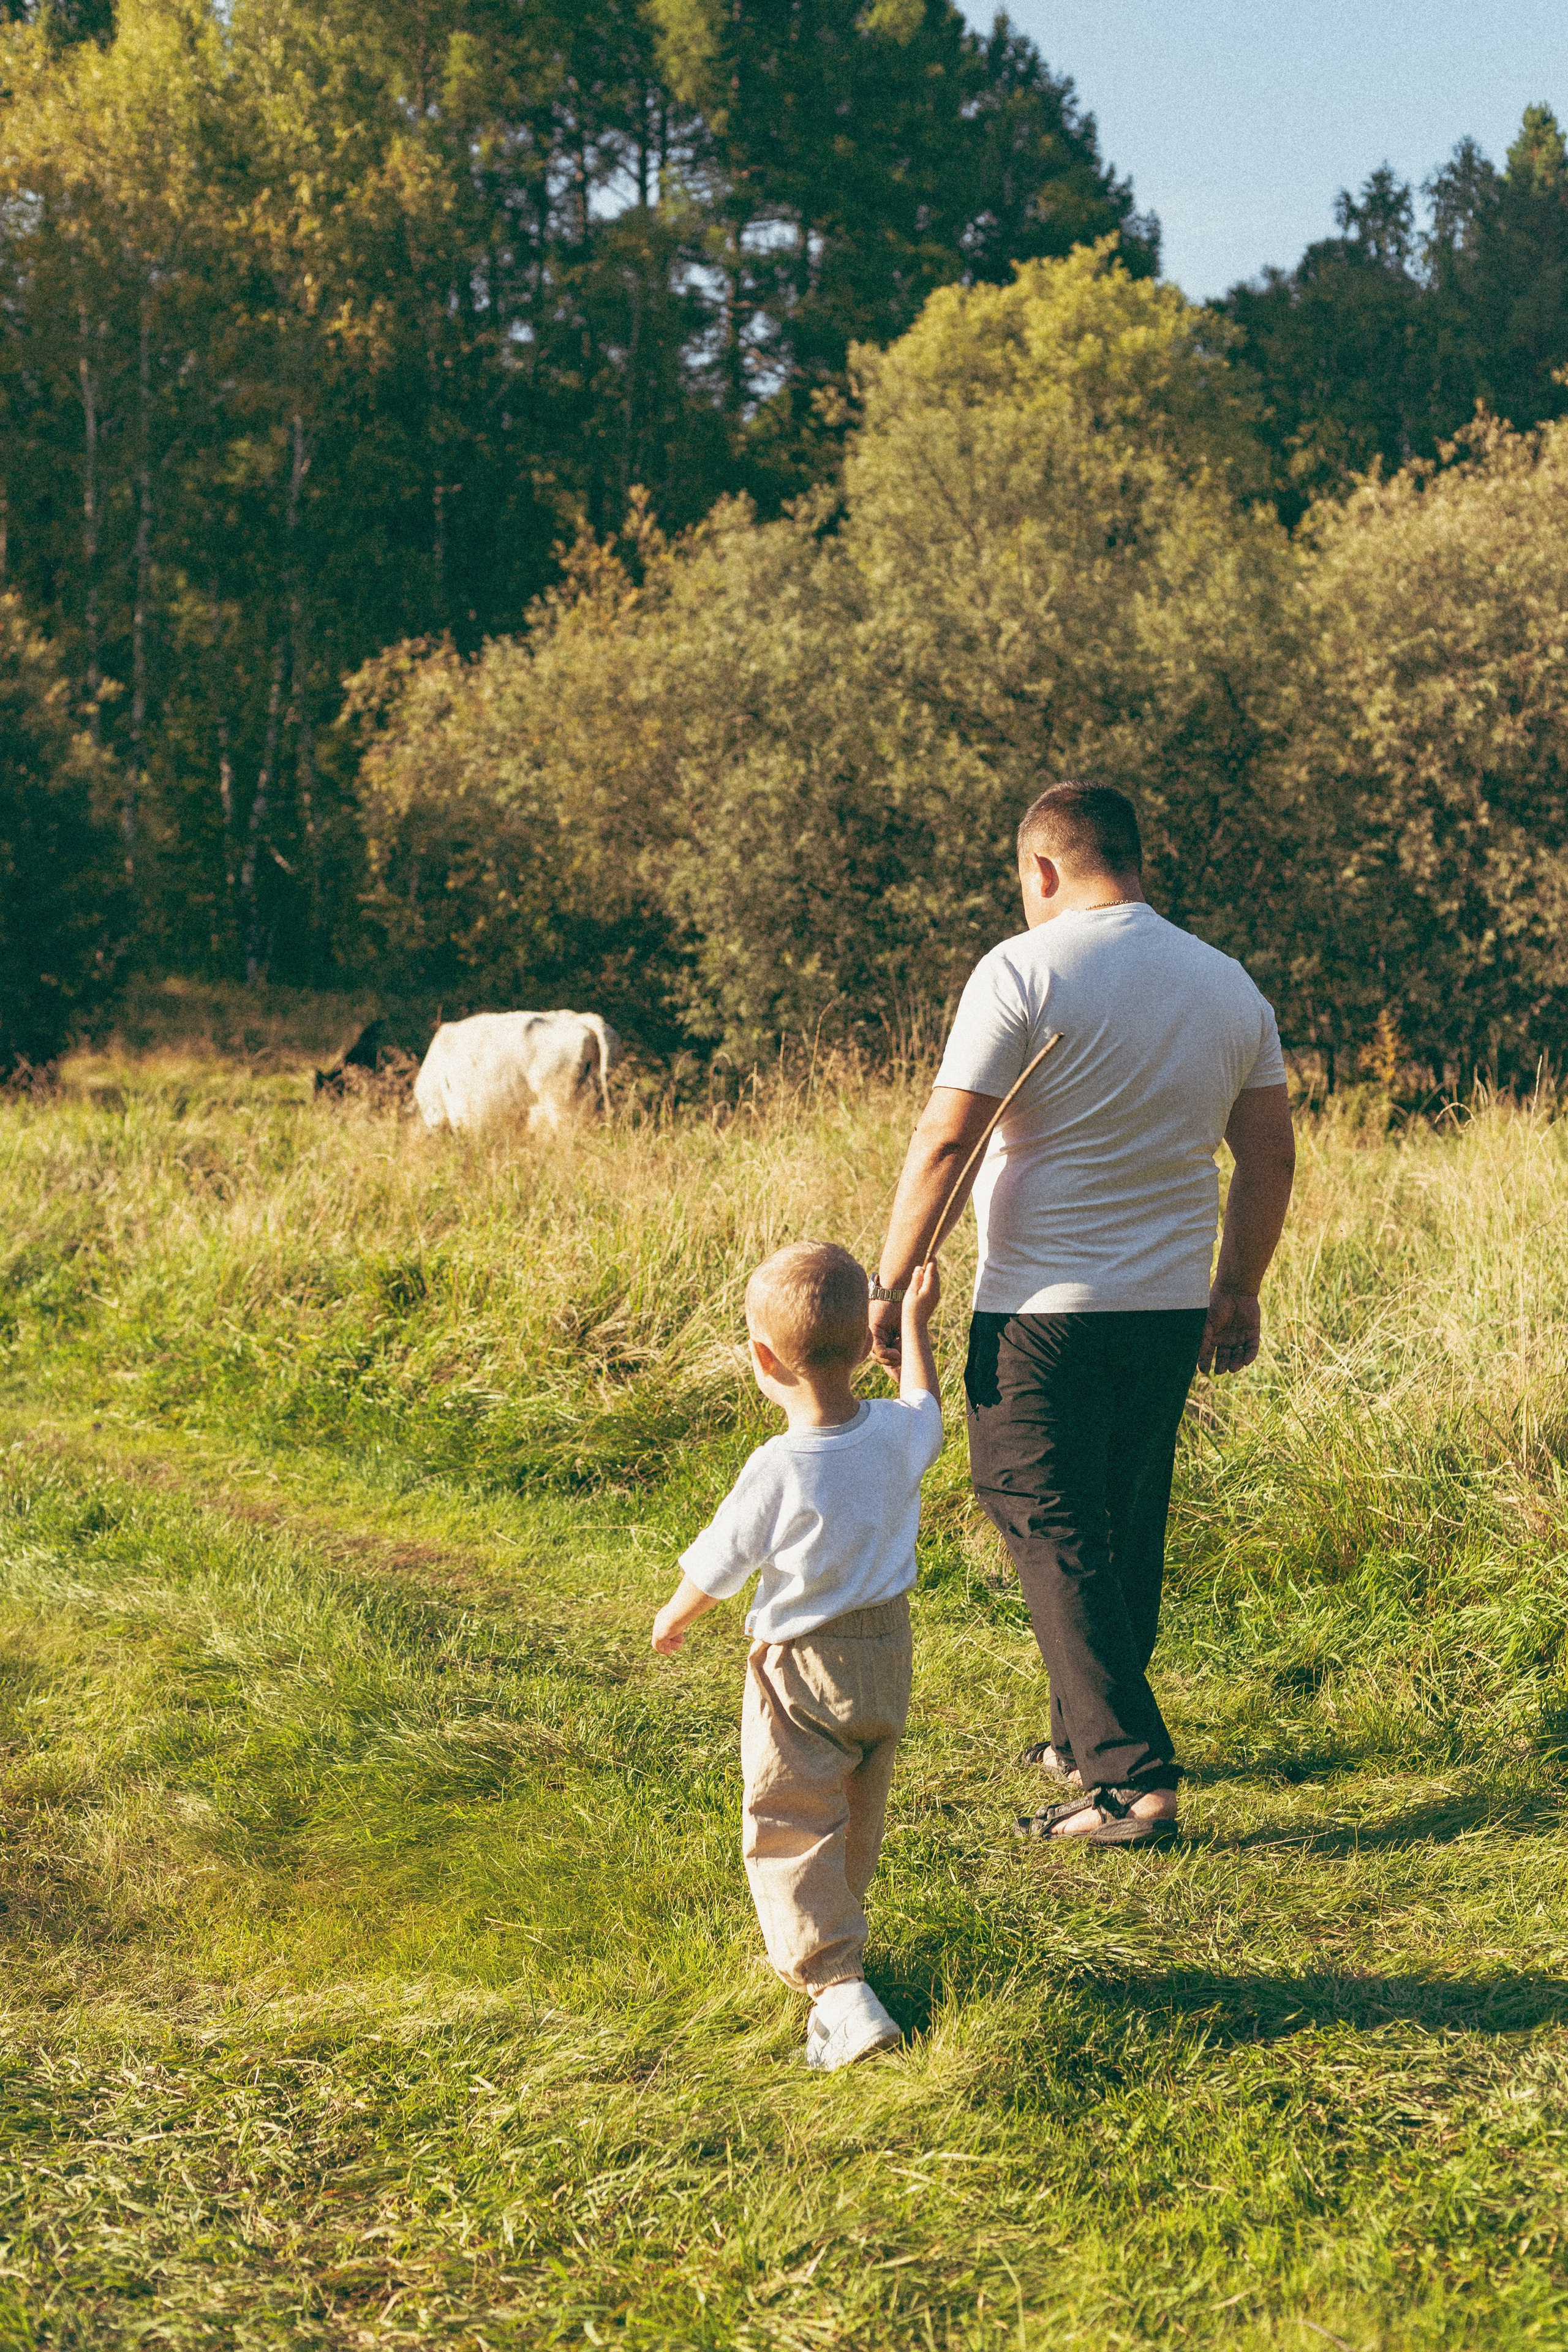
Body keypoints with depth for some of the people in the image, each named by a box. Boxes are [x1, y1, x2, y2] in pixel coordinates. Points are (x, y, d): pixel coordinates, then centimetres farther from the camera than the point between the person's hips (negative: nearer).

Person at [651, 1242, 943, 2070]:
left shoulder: (778, 1472, -26)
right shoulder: (896, 1435, -11)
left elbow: (714, 1569, -11)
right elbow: (924, 1409, 16)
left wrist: (672, 1617, 10)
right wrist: (915, 1321, 30)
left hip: (803, 1668, -6)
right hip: (887, 1655, 6)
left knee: (791, 1829, 0)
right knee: (857, 1814, 24)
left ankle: (838, 1989, -11)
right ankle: (836, 1930, 45)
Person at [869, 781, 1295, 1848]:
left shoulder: (1024, 971, -11)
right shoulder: (1229, 984, 7)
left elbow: (944, 1140, -15)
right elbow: (1270, 1158, 10)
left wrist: (890, 1286, -8)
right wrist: (1240, 1290, 20)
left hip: (1045, 1309, -6)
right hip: (1173, 1307, 6)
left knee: (1054, 1533, -1)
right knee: (1126, 1522, 18)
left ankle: (1133, 1779, -6)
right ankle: (1087, 1735, 33)